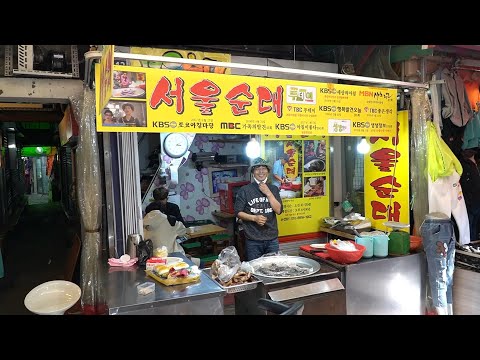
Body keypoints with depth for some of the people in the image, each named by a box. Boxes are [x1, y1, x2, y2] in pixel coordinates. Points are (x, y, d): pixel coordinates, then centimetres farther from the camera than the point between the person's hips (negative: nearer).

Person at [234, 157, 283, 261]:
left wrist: (268, 193, -11)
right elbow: (238, 212, -3)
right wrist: (254, 218, -18)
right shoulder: (244, 190, -3)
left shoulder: (274, 189, 7)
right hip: (253, 240, -3)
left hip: (272, 239, 3)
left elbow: (279, 210, -2)